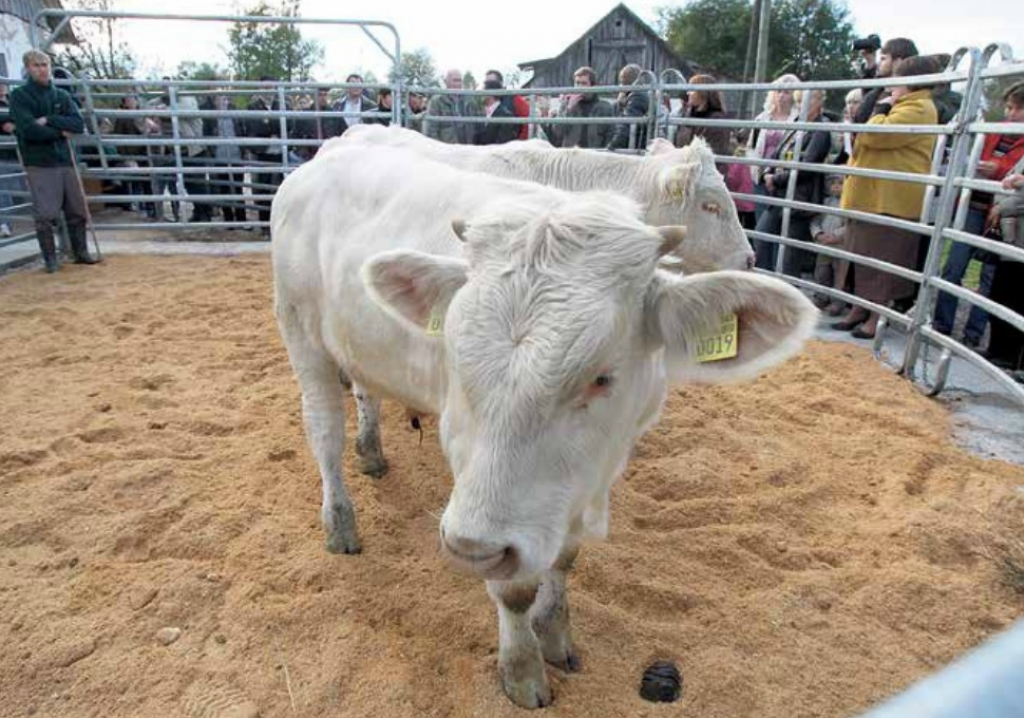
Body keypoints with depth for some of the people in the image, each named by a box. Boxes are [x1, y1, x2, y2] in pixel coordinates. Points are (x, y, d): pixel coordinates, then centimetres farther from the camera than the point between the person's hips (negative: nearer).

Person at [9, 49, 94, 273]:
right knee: (45, 215, -6)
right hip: (39, 164, -4)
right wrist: (60, 131, -5)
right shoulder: (19, 96, 1)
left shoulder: (61, 95, 12)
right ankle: (50, 259, 4)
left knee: (77, 211, 6)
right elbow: (29, 130, -12)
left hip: (65, 161, 4)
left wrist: (48, 120, -12)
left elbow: (78, 125, -2)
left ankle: (81, 253, 19)